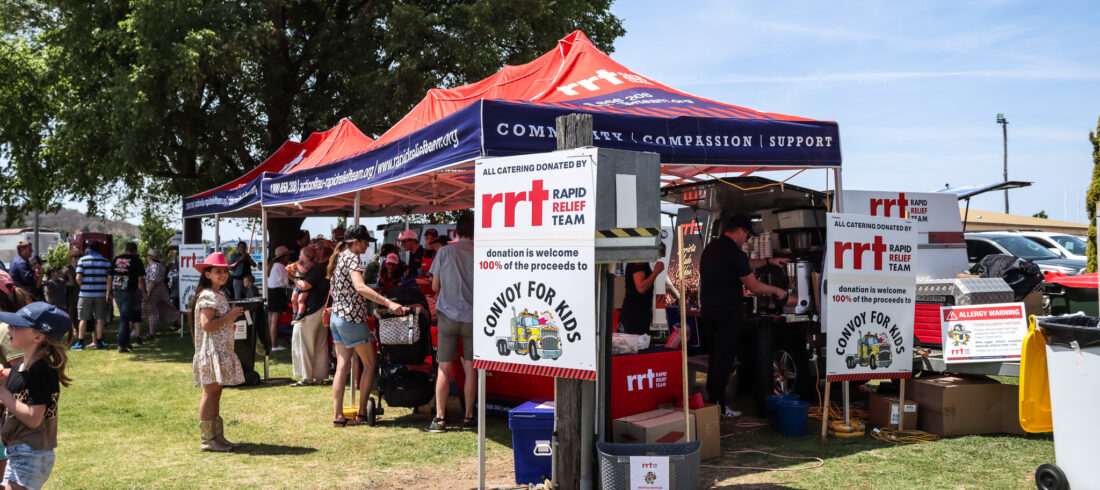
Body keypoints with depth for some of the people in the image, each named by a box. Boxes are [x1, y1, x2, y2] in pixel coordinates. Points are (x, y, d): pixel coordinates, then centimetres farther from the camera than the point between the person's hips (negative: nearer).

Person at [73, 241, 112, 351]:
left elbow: (78, 278, -9)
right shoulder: (105, 261, 3)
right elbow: (109, 278, -3)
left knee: (83, 319, 5)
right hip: (100, 294, 1)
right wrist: (108, 292, 5)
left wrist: (82, 286, 9)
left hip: (85, 294, -1)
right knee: (100, 318, 6)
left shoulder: (82, 260, -1)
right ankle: (99, 342, 8)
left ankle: (80, 342, 7)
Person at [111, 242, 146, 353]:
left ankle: (126, 342, 23)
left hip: (116, 292, 5)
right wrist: (144, 294, -1)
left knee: (124, 316, 18)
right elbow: (140, 279, -7)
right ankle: (121, 345, -4)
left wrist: (109, 292, 15)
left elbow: (110, 277, 9)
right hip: (129, 292, -5)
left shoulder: (116, 259, 9)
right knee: (124, 318, -2)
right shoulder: (136, 260, -5)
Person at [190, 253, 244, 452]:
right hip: (211, 351, -10)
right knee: (210, 391, -6)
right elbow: (206, 325, -22)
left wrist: (232, 315, 9)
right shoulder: (207, 296, -13)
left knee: (216, 392, 12)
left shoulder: (220, 295, 17)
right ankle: (207, 439, -1)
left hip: (222, 350, 10)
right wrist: (230, 316, -16)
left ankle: (217, 436, 17)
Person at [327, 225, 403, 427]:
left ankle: (338, 416, 5)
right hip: (351, 318, -9)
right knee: (370, 363, 5)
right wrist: (388, 303, -39)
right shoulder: (351, 258, -15)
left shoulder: (339, 257, 15)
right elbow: (360, 287, -30)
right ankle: (361, 413, 7)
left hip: (337, 317, 9)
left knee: (342, 367, 7)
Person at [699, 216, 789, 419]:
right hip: (727, 313, -9)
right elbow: (754, 286, -10)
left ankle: (711, 400, 23)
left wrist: (768, 261, 29)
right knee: (724, 358, -3)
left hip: (708, 309, 9)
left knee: (715, 357, 17)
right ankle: (718, 407, 1)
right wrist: (777, 291, 6)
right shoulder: (733, 253, -15)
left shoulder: (711, 248, 14)